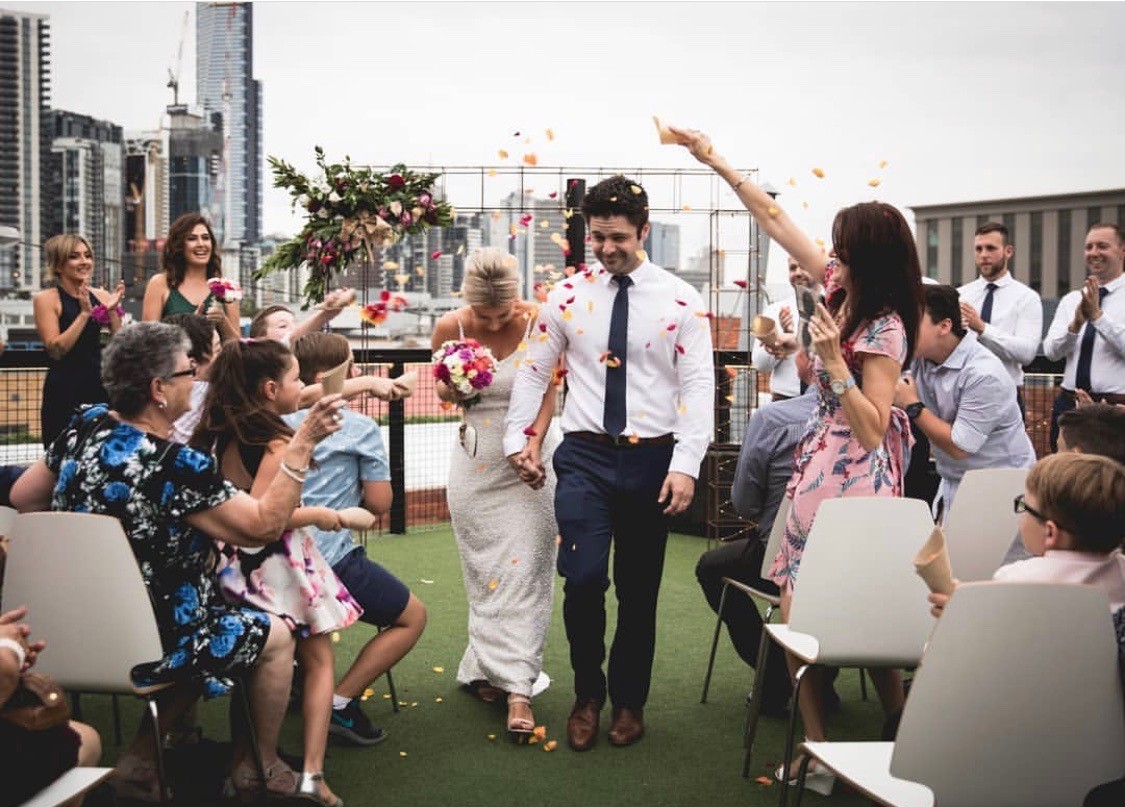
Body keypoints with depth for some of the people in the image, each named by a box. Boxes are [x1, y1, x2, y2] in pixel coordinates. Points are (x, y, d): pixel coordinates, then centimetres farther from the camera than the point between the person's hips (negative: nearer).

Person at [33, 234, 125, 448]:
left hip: (100, 385, 4)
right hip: (64, 392, -4)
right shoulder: (46, 299, -3)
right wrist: (85, 313, -15)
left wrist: (112, 309, -8)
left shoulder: (101, 296, 8)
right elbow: (56, 350, -13)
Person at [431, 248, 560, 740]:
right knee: (484, 570, 5)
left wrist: (534, 443, -22)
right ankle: (489, 669, 18)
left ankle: (517, 688, -4)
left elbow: (549, 390, -6)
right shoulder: (450, 328, -6)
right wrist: (452, 387, -14)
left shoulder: (538, 321, -13)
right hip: (476, 460, 2)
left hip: (532, 457, -2)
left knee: (524, 570, -5)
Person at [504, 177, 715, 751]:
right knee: (583, 578, -12)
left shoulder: (680, 301, -2)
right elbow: (532, 371, 10)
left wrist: (686, 465, -15)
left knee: (638, 589, 10)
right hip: (584, 455, 0)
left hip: (651, 459, 0)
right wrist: (517, 438, 3)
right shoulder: (568, 296, 4)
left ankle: (629, 702, 31)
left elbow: (698, 386, -6)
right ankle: (587, 696, 14)